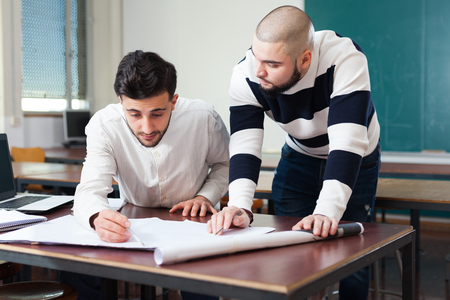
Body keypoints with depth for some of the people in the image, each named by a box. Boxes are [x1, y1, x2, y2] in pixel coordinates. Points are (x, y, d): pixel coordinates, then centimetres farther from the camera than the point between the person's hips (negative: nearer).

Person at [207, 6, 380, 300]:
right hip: (300, 155, 3)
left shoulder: (345, 58, -38)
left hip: (355, 157, -2)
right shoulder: (246, 74, -28)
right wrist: (240, 207, -49)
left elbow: (345, 144, -45)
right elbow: (244, 146, -33)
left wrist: (327, 211, -56)